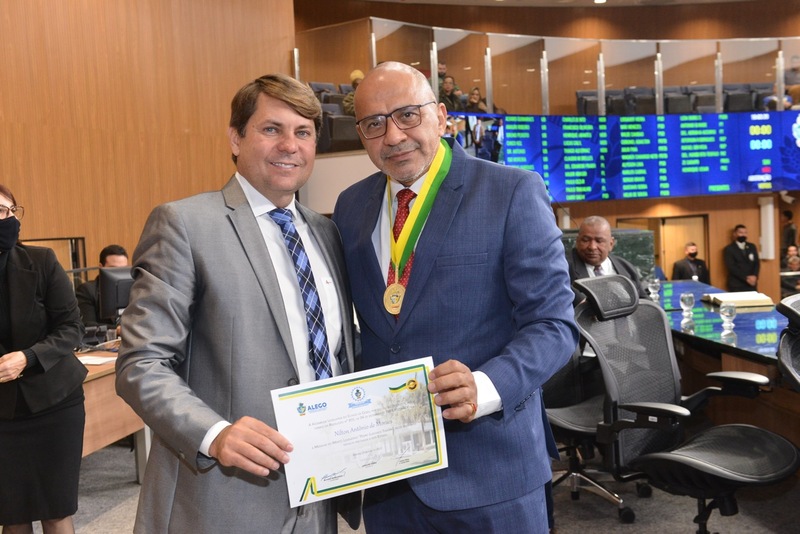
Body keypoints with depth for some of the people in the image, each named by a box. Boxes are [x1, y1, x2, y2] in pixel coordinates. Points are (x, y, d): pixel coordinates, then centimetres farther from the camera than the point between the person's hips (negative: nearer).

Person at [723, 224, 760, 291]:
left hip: (751, 284, 4)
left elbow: (757, 263, 10)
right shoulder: (729, 249, -1)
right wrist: (746, 278, -15)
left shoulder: (752, 247, 15)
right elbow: (731, 267, -10)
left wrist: (754, 276, -7)